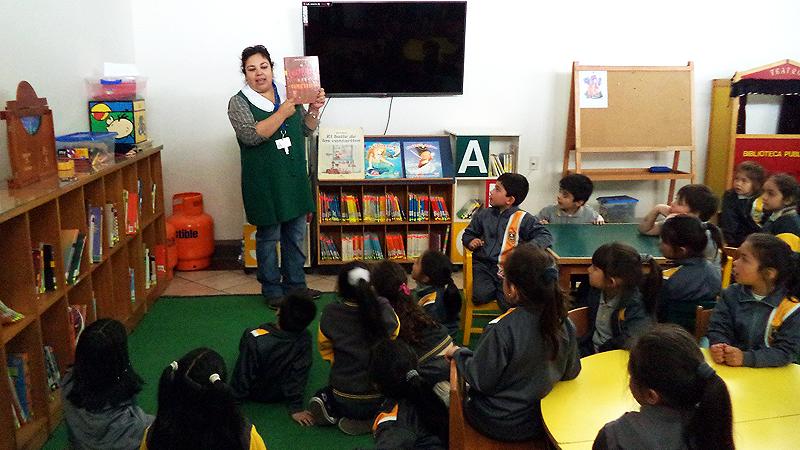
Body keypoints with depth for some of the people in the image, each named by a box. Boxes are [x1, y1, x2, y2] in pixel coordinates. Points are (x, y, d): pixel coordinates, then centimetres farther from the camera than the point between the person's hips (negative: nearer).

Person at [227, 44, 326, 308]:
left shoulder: (288, 94, 7)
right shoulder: (239, 103, -5)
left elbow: (306, 129, 13)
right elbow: (251, 135, -21)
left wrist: (313, 109, -6)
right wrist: (282, 113, -26)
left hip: (295, 178, 5)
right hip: (265, 182, -4)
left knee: (296, 234, 13)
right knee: (269, 237, 6)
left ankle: (295, 284, 27)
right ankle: (272, 290, 20)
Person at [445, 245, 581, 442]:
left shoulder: (501, 330, -32)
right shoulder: (565, 324, -14)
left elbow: (481, 381, -20)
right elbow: (571, 372, 0)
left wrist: (458, 353, -3)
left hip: (501, 425, -5)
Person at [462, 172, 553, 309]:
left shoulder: (524, 219, 2)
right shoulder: (483, 215, 13)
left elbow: (546, 236, -5)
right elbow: (468, 234, 25)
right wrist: (470, 241, 1)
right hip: (483, 264, 3)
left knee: (509, 303, -24)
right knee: (480, 296, -24)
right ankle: (495, 288, 6)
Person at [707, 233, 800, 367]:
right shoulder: (731, 294, 3)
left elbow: (787, 352, -13)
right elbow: (718, 329, -2)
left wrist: (746, 358, -26)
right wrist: (718, 348, -25)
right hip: (730, 369, 3)